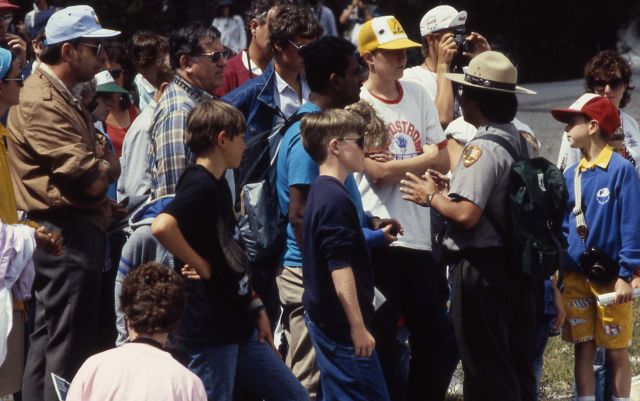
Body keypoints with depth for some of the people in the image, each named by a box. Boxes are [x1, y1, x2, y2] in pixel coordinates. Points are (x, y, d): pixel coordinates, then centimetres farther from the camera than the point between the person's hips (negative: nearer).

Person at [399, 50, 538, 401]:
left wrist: (431, 197, -9)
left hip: (480, 266, -9)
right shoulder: (518, 141, 10)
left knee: (486, 371, -2)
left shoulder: (483, 147, -18)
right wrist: (449, 188, 13)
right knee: (517, 368, 15)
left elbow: (467, 214, -26)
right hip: (515, 265, 9)